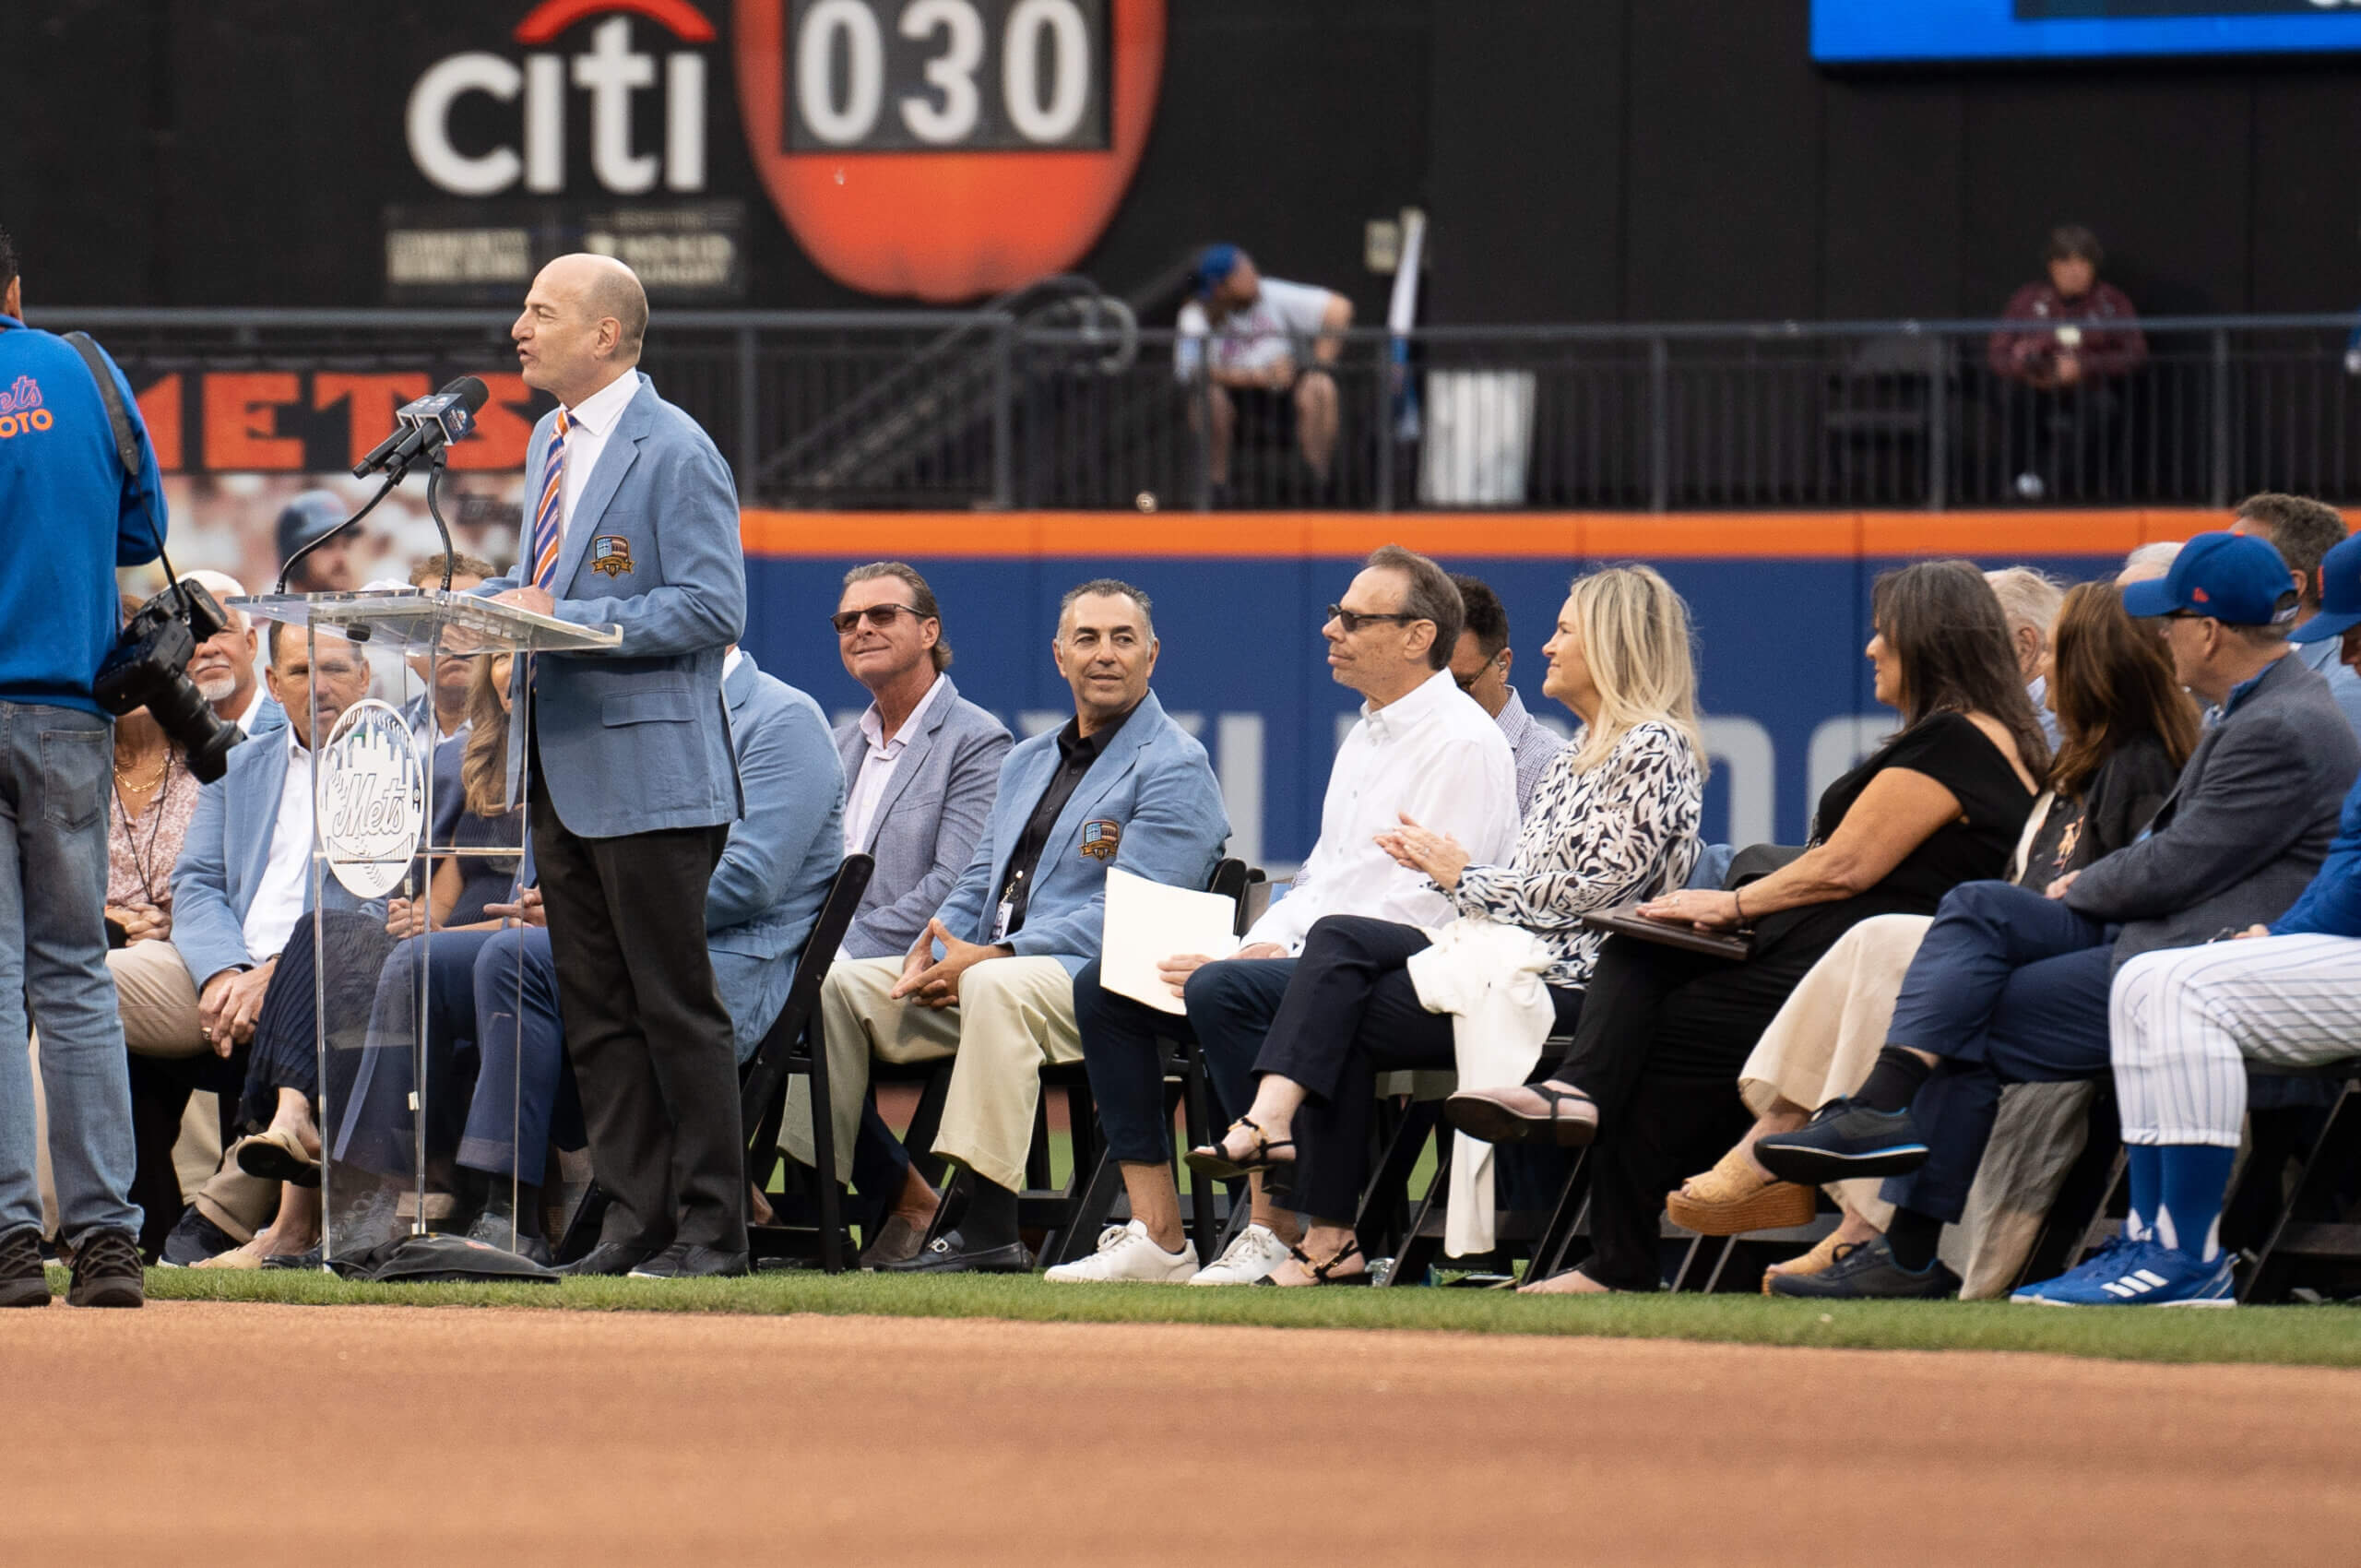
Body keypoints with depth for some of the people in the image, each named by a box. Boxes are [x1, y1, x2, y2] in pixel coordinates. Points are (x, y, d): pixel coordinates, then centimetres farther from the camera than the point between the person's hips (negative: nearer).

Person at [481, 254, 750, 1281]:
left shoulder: (675, 454, -12)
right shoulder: (552, 441, 15)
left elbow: (712, 609, -17)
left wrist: (565, 620, -20)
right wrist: (497, 601, 4)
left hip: (650, 770, -9)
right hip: (563, 769, 9)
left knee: (676, 1005, -4)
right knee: (595, 1013, 10)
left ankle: (711, 1228, 2)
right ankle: (635, 1221, 15)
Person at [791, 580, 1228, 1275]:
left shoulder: (1174, 767, -4)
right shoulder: (1027, 762, 24)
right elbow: (980, 885, 24)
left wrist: (993, 958, -20)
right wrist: (929, 954, 0)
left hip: (1104, 982, -8)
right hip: (982, 967, 8)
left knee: (997, 987, -39)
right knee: (835, 982, -5)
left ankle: (989, 1229, -43)